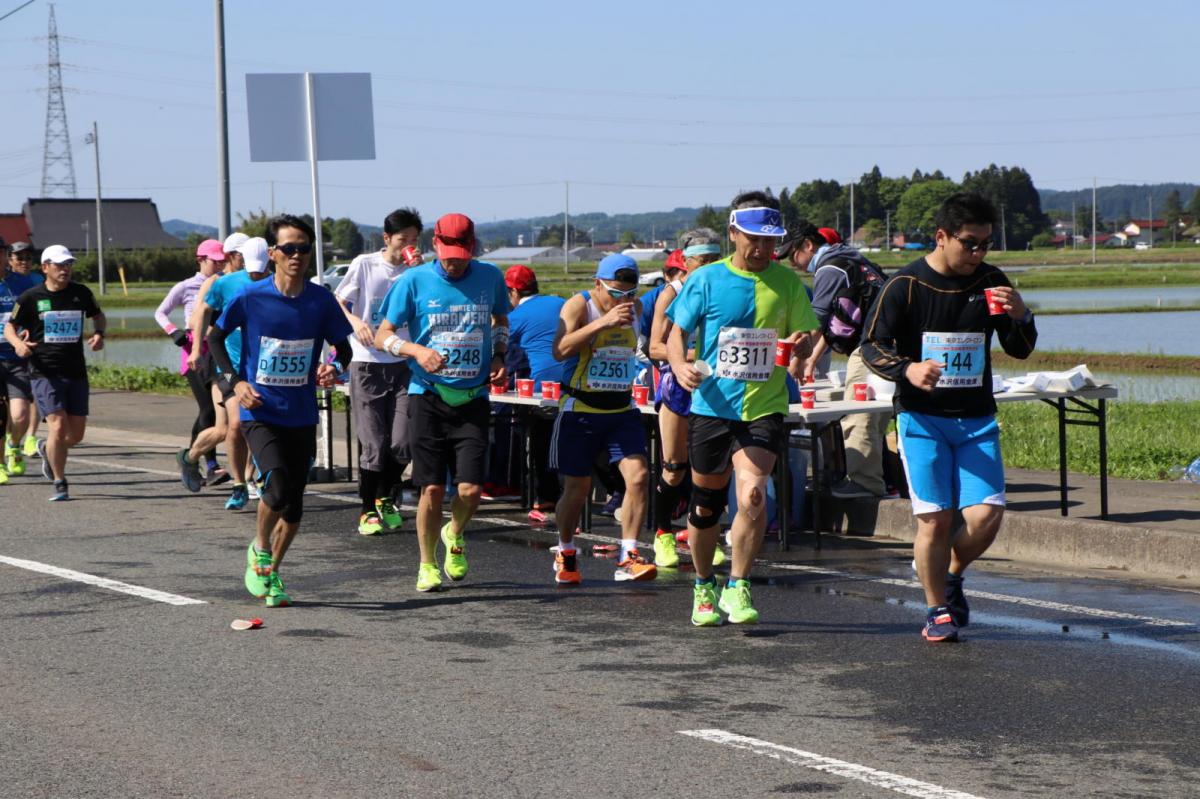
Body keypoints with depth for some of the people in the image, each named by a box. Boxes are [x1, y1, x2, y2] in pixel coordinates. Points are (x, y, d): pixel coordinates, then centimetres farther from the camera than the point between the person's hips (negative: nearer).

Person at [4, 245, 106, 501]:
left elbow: (98, 315, 22)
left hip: (76, 374, 4)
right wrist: (17, 343, -16)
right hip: (44, 374, -4)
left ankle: (47, 450, 39)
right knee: (58, 427, -16)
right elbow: (10, 326, 6)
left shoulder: (81, 293, 4)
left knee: (76, 434, 5)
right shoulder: (31, 297, -3)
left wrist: (99, 334, 2)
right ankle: (60, 484, 1)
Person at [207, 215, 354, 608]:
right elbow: (216, 337, 5)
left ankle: (272, 572, 28)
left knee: (294, 502, 6)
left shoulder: (321, 301, -4)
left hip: (301, 416, 3)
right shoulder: (250, 297, -9)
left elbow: (342, 346, 8)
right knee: (279, 484, -22)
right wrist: (236, 380, -7)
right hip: (260, 412, -3)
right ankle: (259, 548, 5)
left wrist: (334, 368, -15)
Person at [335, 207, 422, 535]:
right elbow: (336, 302, 3)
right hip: (367, 363, -2)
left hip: (402, 363, 3)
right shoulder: (365, 265, -1)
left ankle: (386, 499, 22)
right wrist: (355, 321, -16)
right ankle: (368, 510, 10)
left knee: (402, 441, -3)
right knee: (374, 443, -4)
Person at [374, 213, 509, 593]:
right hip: (428, 396, -1)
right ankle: (427, 565, 17)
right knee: (432, 489, -2)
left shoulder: (490, 278, 5)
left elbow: (501, 321, 24)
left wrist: (499, 356, 5)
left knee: (470, 490, -8)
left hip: (473, 399, 1)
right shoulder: (414, 281, -3)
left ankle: (454, 535, 26)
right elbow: (383, 336, 0)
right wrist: (417, 350, -18)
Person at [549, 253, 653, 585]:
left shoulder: (635, 308, 7)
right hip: (581, 408, -4)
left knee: (638, 475, -13)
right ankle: (565, 555, 26)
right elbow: (560, 350, -28)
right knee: (577, 486, 3)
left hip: (622, 408, 4)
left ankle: (628, 558, -8)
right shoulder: (579, 305, -11)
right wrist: (603, 322, -32)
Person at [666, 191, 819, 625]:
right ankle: (704, 588, 33)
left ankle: (737, 586, -6)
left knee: (753, 494, -21)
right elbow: (677, 331, 2)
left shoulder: (788, 283, 3)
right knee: (706, 504, 11)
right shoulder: (706, 280, -1)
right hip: (712, 406, 1)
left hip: (763, 408, 0)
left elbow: (806, 336, 9)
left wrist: (799, 346, -15)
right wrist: (680, 365, -19)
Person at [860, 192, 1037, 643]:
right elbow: (872, 346, -3)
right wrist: (907, 369, -22)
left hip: (977, 419, 3)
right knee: (934, 518, -9)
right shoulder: (906, 285, -5)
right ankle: (938, 610, 10)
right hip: (922, 419, -3)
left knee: (987, 514, -9)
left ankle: (952, 576, 21)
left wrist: (1021, 316, -11)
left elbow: (1021, 350, 10)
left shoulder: (991, 282, 5)